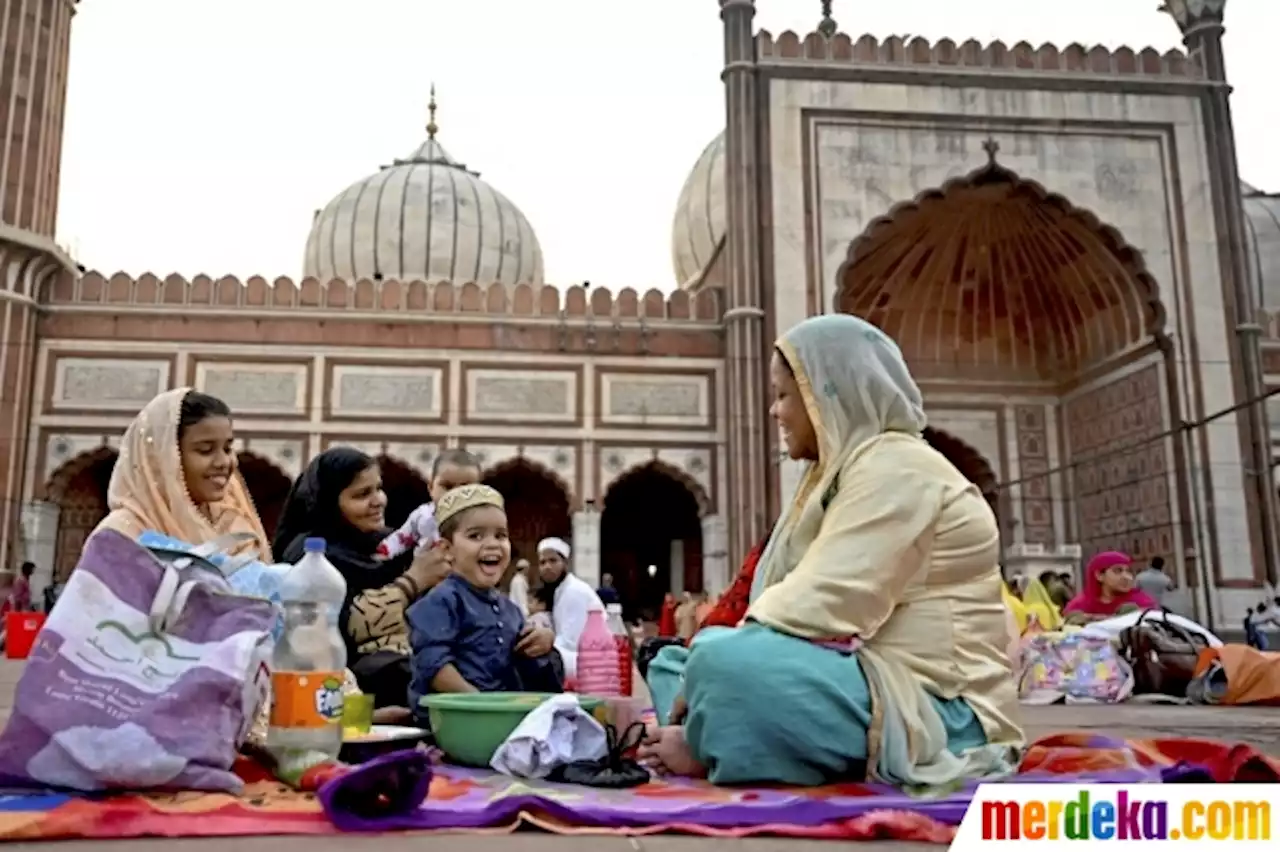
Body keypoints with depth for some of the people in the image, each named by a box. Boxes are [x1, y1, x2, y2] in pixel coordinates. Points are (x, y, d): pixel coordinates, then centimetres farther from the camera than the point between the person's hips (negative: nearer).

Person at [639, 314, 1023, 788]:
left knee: (724, 664, -33)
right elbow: (812, 603, 9)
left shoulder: (894, 467, -13)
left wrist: (713, 670, -15)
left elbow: (825, 607, -24)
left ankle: (709, 757, -6)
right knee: (674, 661, 15)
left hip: (935, 709, -10)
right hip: (876, 683, 10)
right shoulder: (847, 470, 17)